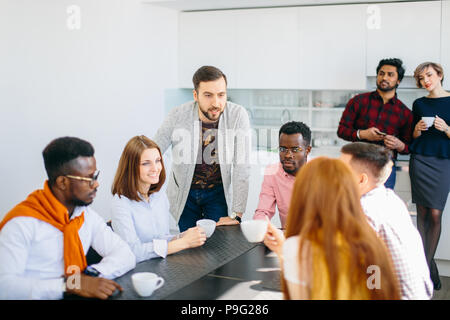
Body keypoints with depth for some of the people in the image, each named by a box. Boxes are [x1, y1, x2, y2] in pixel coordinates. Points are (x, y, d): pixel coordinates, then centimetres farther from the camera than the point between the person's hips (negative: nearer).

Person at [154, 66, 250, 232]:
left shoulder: (238, 115, -21)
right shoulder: (177, 116, -20)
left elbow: (241, 168, -19)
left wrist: (236, 215, -20)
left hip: (219, 192, 0)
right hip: (185, 192, 1)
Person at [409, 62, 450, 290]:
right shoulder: (419, 104, 10)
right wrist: (418, 129, -5)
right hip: (420, 160, 2)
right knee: (422, 213, 2)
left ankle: (426, 265, 3)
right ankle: (427, 266, 9)